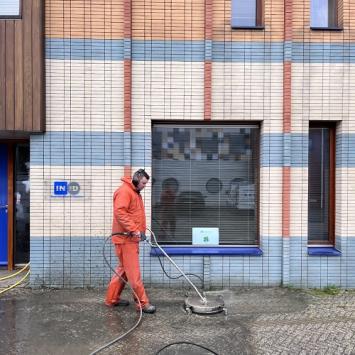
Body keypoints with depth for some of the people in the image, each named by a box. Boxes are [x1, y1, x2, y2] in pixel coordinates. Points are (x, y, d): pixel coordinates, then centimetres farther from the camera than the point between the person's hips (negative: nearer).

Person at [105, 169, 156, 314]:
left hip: (131, 238, 10)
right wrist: (134, 229, -24)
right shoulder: (124, 191, -14)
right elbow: (120, 213, -24)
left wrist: (141, 229, 14)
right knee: (133, 272, -4)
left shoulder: (135, 192, 19)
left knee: (124, 269, 16)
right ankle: (142, 302, 4)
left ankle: (112, 299, 27)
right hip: (125, 238, -10)